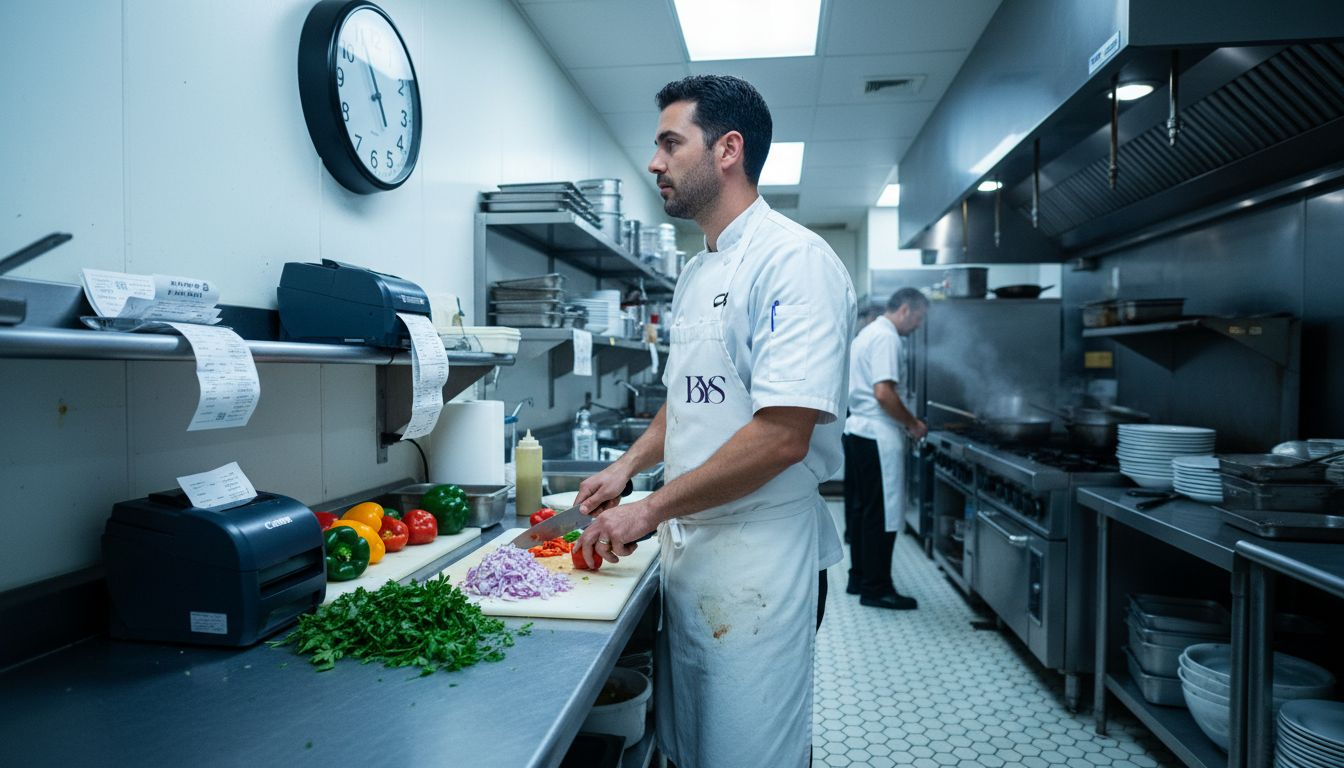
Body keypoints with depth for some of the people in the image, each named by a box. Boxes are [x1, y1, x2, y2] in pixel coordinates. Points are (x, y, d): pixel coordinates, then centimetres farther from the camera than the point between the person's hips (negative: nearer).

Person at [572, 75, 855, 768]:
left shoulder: (794, 260, -16)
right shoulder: (695, 275, 12)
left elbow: (782, 436, -24)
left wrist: (651, 509, -18)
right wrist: (628, 465, 8)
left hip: (758, 551, -8)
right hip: (686, 547, 9)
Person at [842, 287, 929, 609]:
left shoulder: (868, 333, 17)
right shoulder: (887, 338, -14)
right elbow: (884, 393, -23)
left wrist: (905, 421, 20)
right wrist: (912, 424, -10)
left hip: (857, 431, 10)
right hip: (877, 436, -10)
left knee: (861, 509, 15)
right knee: (881, 513, -3)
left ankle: (860, 578, 24)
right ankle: (876, 588, 5)